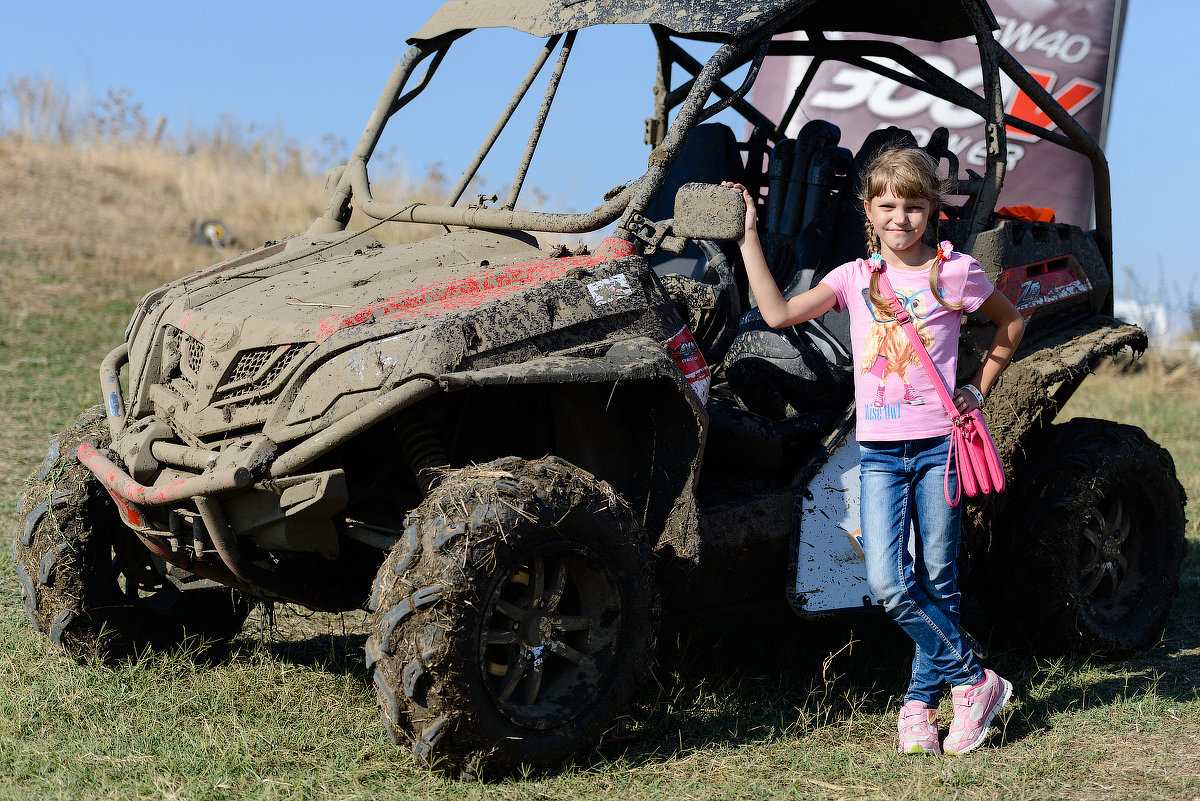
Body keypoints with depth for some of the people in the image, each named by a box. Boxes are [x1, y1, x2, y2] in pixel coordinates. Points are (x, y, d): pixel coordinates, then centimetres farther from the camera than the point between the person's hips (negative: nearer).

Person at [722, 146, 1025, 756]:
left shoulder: (955, 272, 3)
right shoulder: (855, 278, 7)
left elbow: (1011, 322, 18)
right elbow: (778, 313, -5)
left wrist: (978, 389, 10)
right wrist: (749, 238, -6)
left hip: (939, 445, -1)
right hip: (879, 451, 1)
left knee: (937, 583, 2)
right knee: (889, 585, -10)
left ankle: (920, 701, 15)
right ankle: (975, 680, 4)